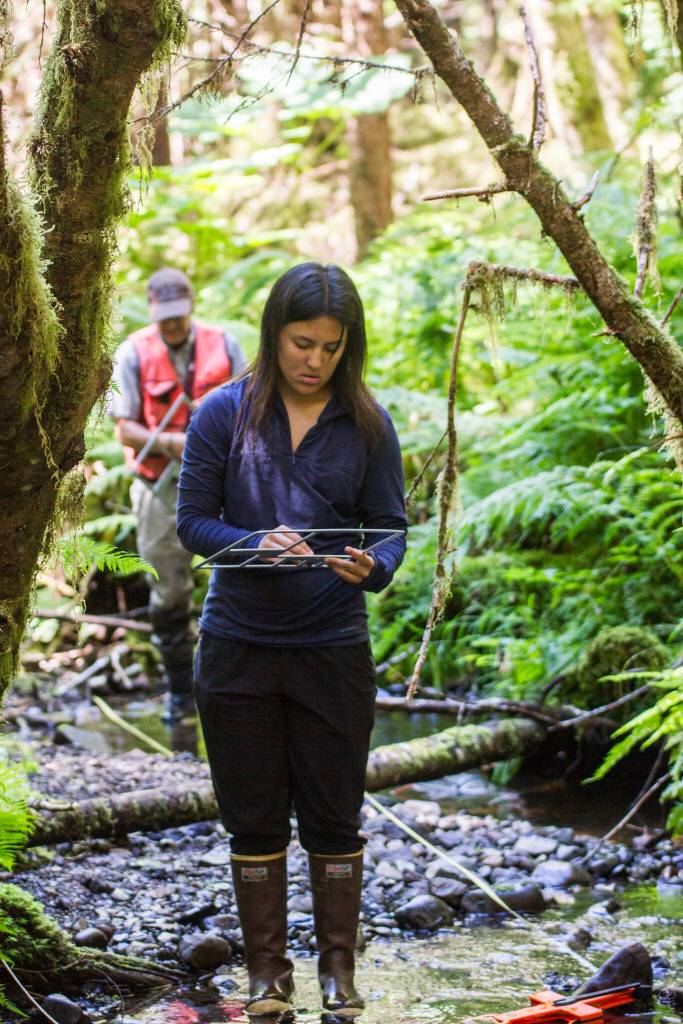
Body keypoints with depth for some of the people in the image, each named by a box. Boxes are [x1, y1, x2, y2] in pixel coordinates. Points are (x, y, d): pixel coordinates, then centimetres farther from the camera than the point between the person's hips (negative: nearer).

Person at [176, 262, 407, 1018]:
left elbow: (391, 525, 0)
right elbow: (192, 521, -4)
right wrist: (257, 546, -22)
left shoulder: (366, 424, -1)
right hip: (239, 647, 0)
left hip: (333, 649, 0)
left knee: (333, 818, 7)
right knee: (254, 818, 9)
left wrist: (373, 568, -23)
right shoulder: (224, 413, -4)